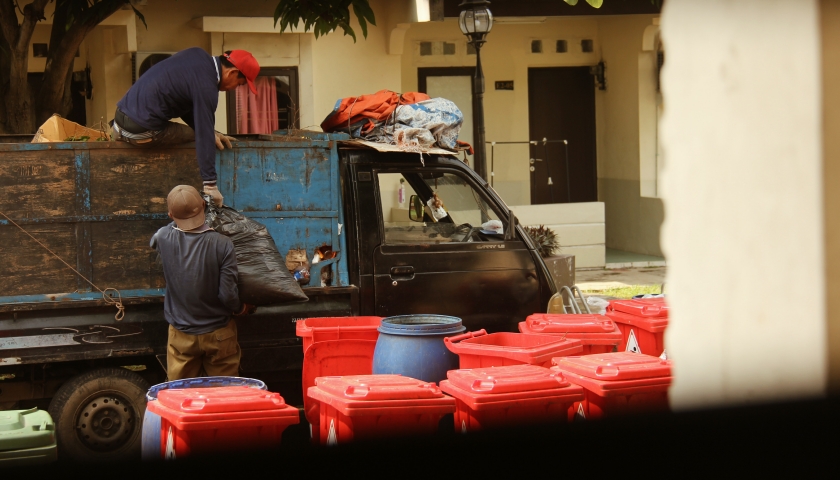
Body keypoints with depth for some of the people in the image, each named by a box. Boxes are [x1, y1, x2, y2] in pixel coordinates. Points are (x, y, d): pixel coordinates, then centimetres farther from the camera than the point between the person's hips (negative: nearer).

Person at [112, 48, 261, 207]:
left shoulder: (197, 54, 7)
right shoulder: (207, 89, -19)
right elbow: (204, 138, -22)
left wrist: (210, 132, 11)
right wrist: (210, 185, -21)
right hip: (141, 131, -9)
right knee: (195, 135, 5)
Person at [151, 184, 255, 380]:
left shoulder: (164, 238, -12)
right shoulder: (221, 244, -19)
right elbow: (228, 294, -18)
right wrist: (243, 309, 3)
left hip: (181, 335, 2)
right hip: (218, 334, -2)